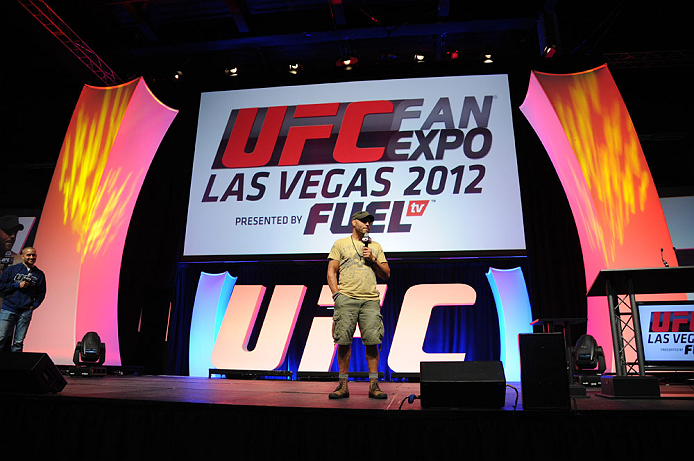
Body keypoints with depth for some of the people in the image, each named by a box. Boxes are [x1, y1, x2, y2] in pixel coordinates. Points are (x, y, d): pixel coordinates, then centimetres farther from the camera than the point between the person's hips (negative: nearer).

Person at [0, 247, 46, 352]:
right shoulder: (12, 269, 5)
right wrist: (18, 285, -8)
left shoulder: (39, 274, 10)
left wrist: (34, 305, 2)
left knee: (19, 341, 2)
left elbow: (41, 293, 14)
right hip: (9, 309, -1)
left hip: (26, 312, 1)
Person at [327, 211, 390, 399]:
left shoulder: (376, 247, 19)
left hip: (370, 300, 2)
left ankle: (373, 385, 6)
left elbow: (386, 274, 16)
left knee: (372, 341, -3)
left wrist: (373, 260, 1)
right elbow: (331, 271, 7)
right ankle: (343, 386, 9)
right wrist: (336, 293, -5)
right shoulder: (340, 244, 12)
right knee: (343, 341, -1)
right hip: (346, 298, -2)